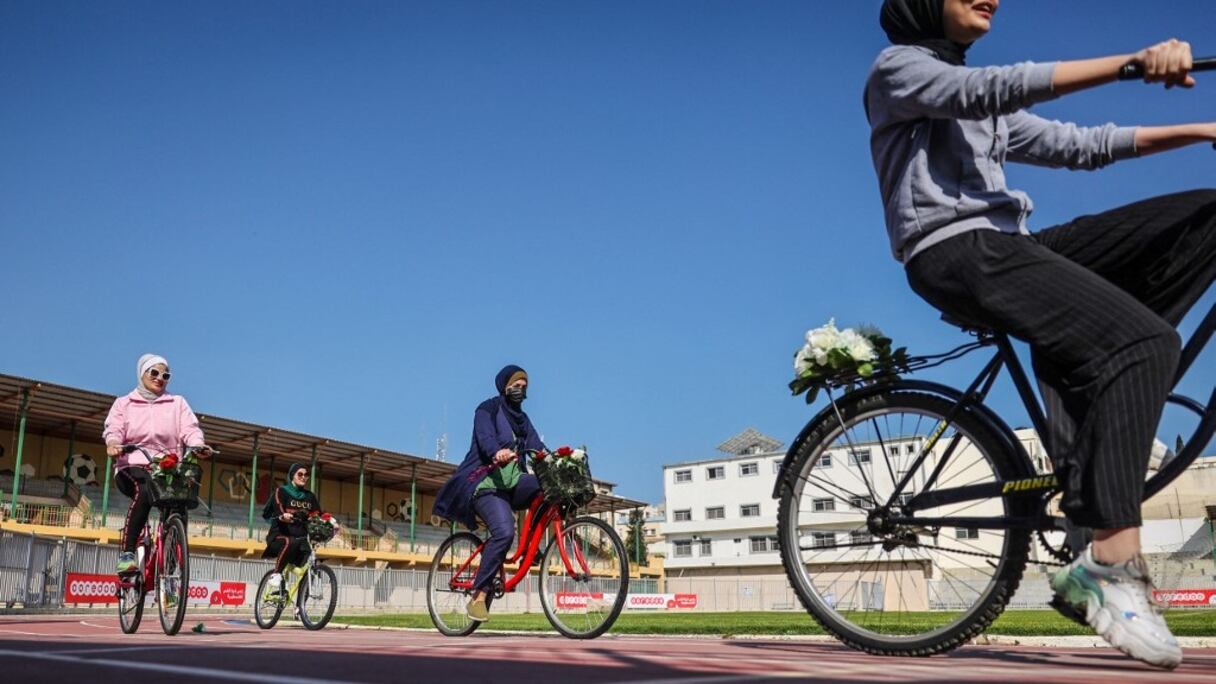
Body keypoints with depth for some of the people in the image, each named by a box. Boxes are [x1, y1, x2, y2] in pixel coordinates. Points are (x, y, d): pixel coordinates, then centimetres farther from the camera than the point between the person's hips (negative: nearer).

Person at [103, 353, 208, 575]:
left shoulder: (177, 403, 19)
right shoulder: (124, 403, 18)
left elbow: (190, 430, 3)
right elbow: (113, 429, 1)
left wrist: (198, 445, -20)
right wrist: (113, 443, -23)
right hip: (133, 467, -1)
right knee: (145, 490, -35)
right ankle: (127, 554, -31)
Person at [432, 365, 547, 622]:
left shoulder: (522, 419, 22)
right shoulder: (488, 409, 1)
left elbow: (536, 445, 6)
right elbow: (485, 437, -19)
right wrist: (497, 452, -42)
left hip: (513, 482, 6)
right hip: (487, 482, -6)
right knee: (504, 531, -29)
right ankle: (478, 597, -21)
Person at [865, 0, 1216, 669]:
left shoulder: (982, 106, 30)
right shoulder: (898, 68, 4)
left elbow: (1078, 145, 23)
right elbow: (997, 88, -15)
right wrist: (1133, 61, -25)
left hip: (1011, 246, 8)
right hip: (957, 252, -8)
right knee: (1145, 342, -25)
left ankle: (1111, 400, -13)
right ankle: (1112, 565, -28)